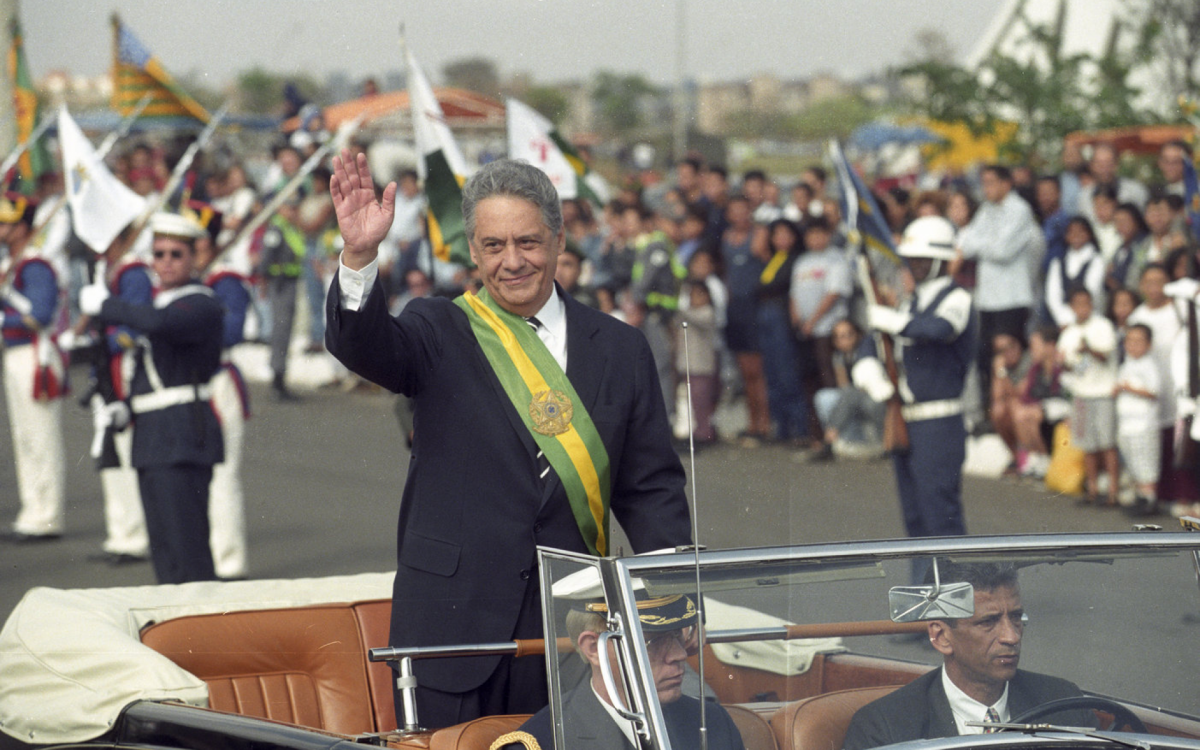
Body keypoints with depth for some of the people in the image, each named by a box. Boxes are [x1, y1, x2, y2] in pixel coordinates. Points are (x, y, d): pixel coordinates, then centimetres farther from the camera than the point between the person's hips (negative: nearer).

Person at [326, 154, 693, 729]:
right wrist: (359, 257, -35)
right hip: (453, 618, -2)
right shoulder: (439, 333, 5)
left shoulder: (619, 349, 11)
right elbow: (362, 345, -16)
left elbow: (651, 488, 11)